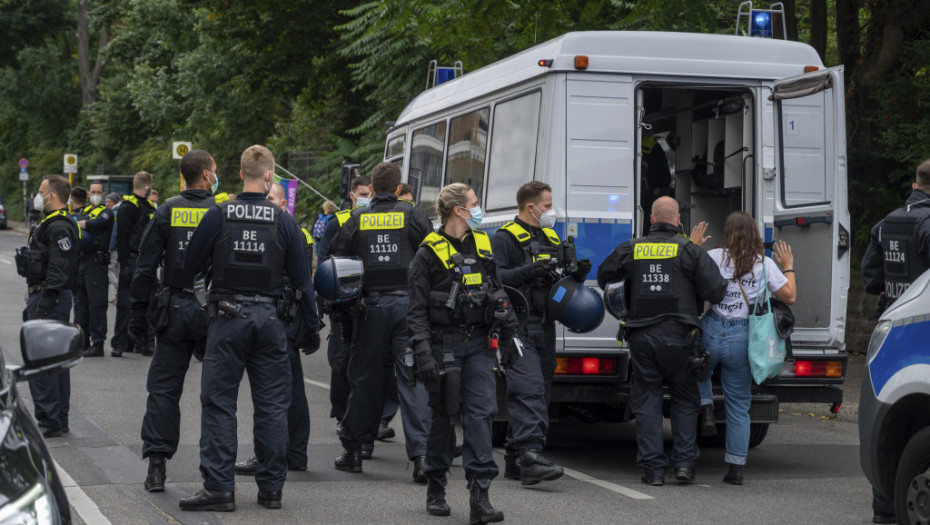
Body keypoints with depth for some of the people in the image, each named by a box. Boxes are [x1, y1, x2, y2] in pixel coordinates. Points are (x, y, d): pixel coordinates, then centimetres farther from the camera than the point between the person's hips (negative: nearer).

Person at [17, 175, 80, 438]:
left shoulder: (59, 228, -17)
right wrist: (33, 304, 22)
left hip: (50, 299, -11)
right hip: (43, 296, 11)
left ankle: (49, 421, -8)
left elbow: (57, 274, -23)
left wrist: (41, 309, -25)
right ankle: (59, 419, 19)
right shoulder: (52, 224, 17)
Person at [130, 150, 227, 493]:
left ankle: (156, 465, 0)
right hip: (214, 311, -1)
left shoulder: (167, 212, 0)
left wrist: (139, 313, 4)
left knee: (163, 388, 5)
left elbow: (145, 266, -1)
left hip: (175, 310, 1)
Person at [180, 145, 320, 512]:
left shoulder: (218, 216, -4)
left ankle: (218, 487, -2)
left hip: (227, 317, -1)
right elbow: (302, 279, 2)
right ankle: (271, 488, 11)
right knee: (272, 405, 8)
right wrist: (311, 328, 10)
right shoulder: (283, 222, -2)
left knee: (219, 402, 3)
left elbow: (190, 266, 1)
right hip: (270, 317, 1)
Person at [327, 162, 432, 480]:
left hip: (371, 305, 2)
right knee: (413, 379, -4)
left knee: (365, 377, 12)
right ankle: (420, 454, -13)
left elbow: (334, 257, 6)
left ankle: (353, 450, 19)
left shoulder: (357, 219, 5)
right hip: (407, 302, -2)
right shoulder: (410, 216, 1)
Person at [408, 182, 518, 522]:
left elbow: (498, 293, 20)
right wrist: (423, 353, -15)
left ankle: (479, 496, -12)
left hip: (478, 343, 4)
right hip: (443, 344, -3)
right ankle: (435, 490, 22)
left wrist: (508, 334, 16)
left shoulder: (483, 246, 10)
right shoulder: (429, 253, -5)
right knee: (443, 415, 6)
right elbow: (417, 309, -7)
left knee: (481, 412, -8)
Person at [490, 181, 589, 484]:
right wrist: (531, 270, -24)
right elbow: (495, 277, -15)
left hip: (544, 327, 8)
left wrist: (578, 273, 8)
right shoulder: (505, 238, -3)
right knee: (529, 390, -19)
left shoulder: (551, 238, 22)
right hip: (518, 326, -8)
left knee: (540, 391, 9)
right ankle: (531, 456, -27)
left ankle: (515, 460, 17)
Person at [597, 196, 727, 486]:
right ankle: (684, 463, 5)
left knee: (647, 401, 7)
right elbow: (716, 291, -8)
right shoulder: (690, 250, -3)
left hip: (641, 336, 2)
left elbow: (604, 276, 18)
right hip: (678, 336, -2)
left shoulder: (631, 249, 5)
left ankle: (653, 468, 4)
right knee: (684, 400, 12)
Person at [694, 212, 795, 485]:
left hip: (711, 332, -1)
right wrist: (788, 267, 20)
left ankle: (705, 403, 6)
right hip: (742, 340, 1)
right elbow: (789, 296, 4)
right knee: (739, 405, 10)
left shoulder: (715, 257, -5)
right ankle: (736, 467, 12)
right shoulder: (765, 264, -1)